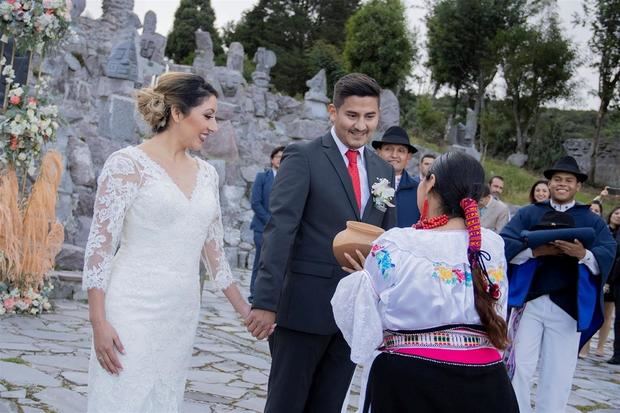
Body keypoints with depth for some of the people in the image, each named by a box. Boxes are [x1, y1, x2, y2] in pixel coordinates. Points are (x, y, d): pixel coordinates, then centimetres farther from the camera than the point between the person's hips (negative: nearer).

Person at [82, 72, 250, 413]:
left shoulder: (206, 174, 10)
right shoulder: (127, 164, -8)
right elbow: (100, 245, -10)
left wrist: (244, 308, 18)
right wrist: (99, 322, -15)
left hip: (182, 315, 6)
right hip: (133, 311, -6)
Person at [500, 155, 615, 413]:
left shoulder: (593, 221, 10)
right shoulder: (527, 214, 9)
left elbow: (607, 257, -6)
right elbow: (505, 245, -5)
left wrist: (583, 254, -26)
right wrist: (536, 250, -20)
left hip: (568, 306, 0)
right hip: (529, 300, 0)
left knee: (558, 374, 3)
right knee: (519, 365, -1)